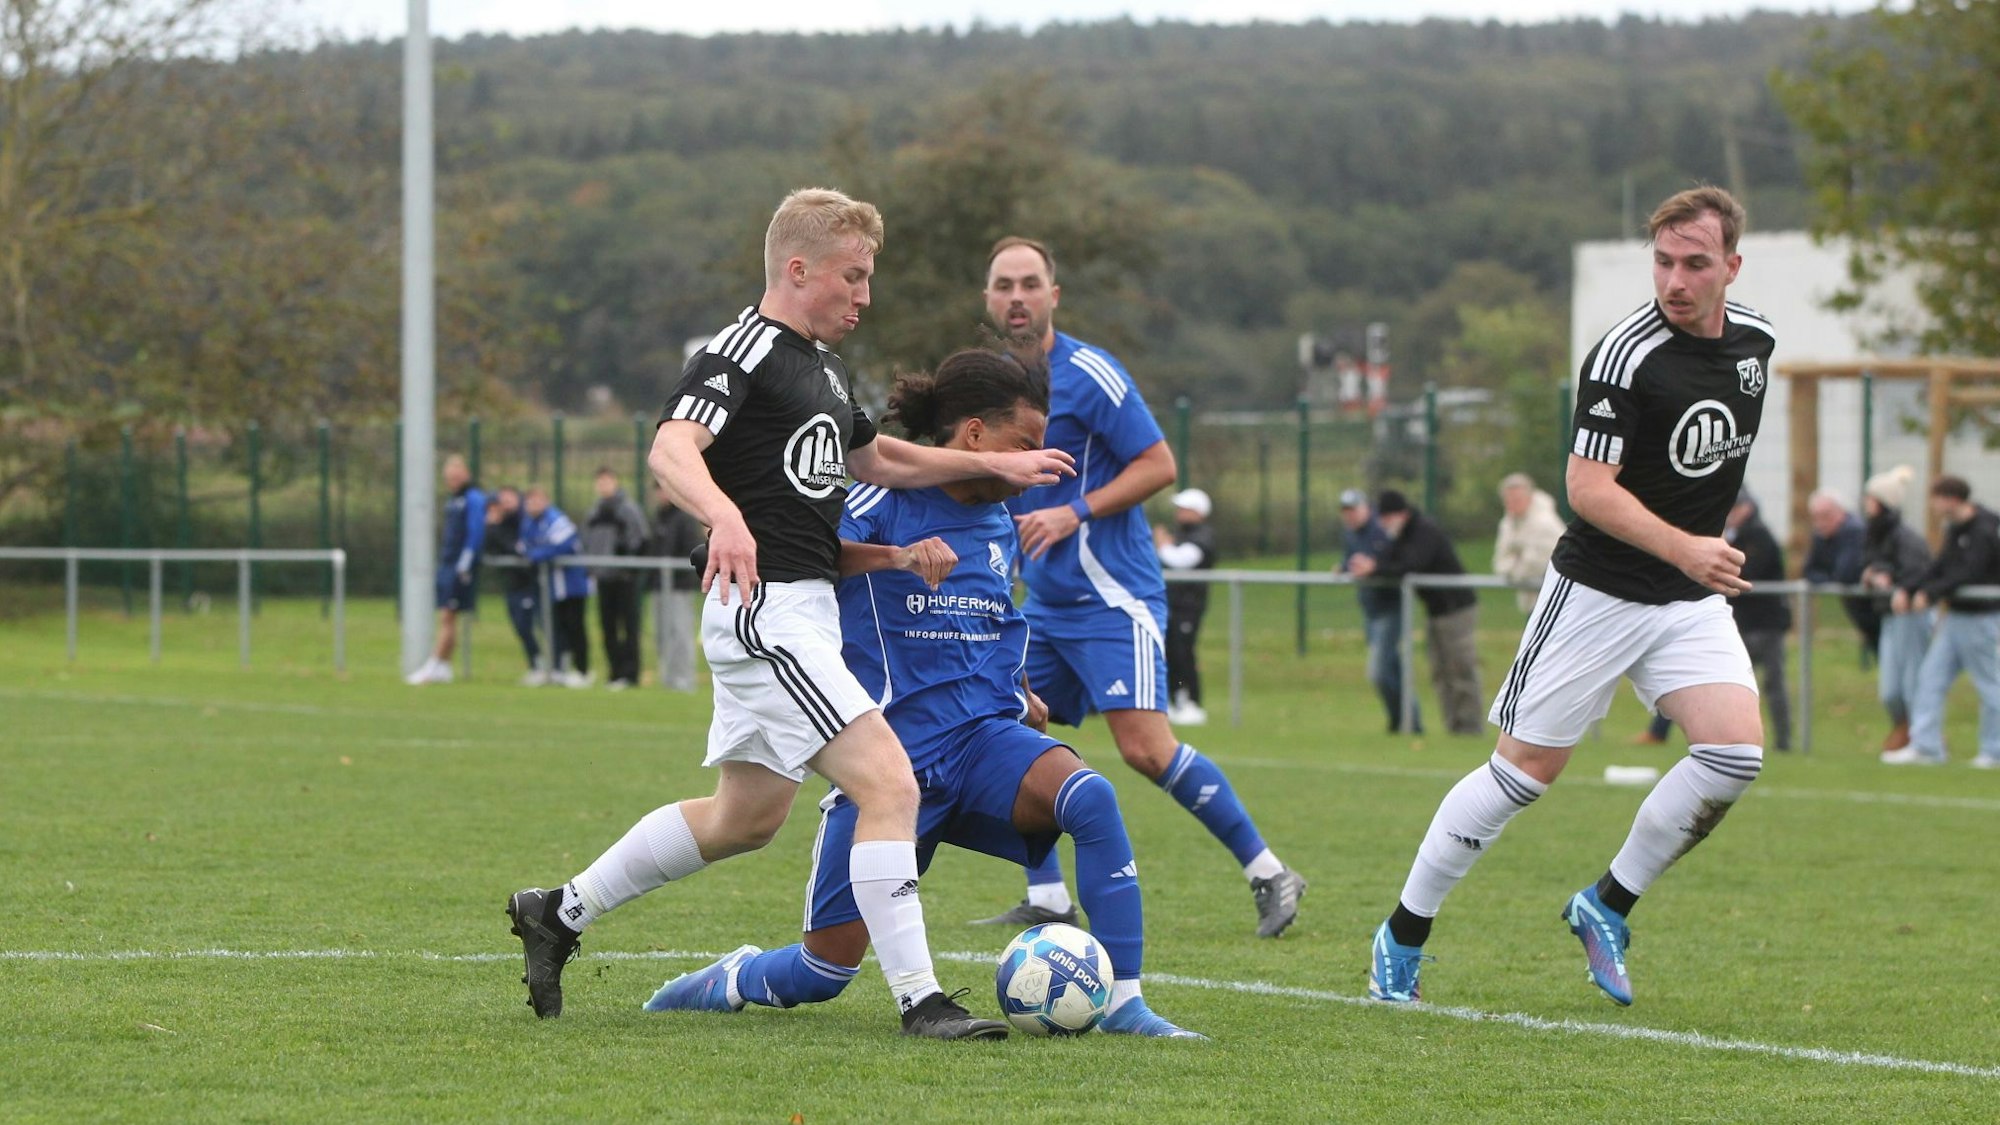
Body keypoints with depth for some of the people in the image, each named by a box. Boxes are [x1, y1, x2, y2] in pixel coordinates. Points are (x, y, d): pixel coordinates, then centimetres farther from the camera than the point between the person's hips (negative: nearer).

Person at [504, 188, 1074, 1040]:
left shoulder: (818, 366, 17)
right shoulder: (743, 353, -14)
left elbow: (878, 460, 32)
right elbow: (671, 450, -31)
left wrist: (994, 463, 26)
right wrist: (725, 515, -50)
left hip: (803, 612, 11)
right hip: (765, 610, -11)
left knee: (746, 817, 20)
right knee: (889, 785, -16)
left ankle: (560, 911, 31)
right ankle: (918, 1001, -16)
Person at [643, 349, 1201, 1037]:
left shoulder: (999, 522, 13)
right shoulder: (888, 498, -7)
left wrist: (1021, 700, 32)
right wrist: (895, 556, -38)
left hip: (986, 736, 4)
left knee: (1091, 796, -29)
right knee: (826, 970, -1)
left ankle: (1123, 1003, -24)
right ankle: (730, 981, 33)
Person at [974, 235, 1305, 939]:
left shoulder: (1088, 374, -11)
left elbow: (1159, 465, -12)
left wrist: (1075, 514, -18)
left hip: (1111, 596, -8)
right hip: (1044, 603, 8)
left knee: (1146, 748, -16)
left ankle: (1267, 873, -5)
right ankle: (1047, 900, 10)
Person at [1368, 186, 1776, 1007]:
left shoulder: (1754, 339, 2)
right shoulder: (1626, 354, -20)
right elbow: (1588, 487, -24)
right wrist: (1684, 548, -35)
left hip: (1692, 600, 6)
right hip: (1598, 593, -6)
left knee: (1736, 751, -14)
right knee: (1525, 769, -1)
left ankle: (1606, 906, 5)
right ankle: (1403, 935, 15)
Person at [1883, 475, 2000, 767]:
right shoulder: (1955, 530, 10)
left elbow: (1968, 575, -26)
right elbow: (1940, 566, 9)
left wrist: (1929, 594, -26)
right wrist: (1907, 590, -2)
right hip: (1955, 617, 9)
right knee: (1930, 677, 4)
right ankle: (1925, 746, 4)